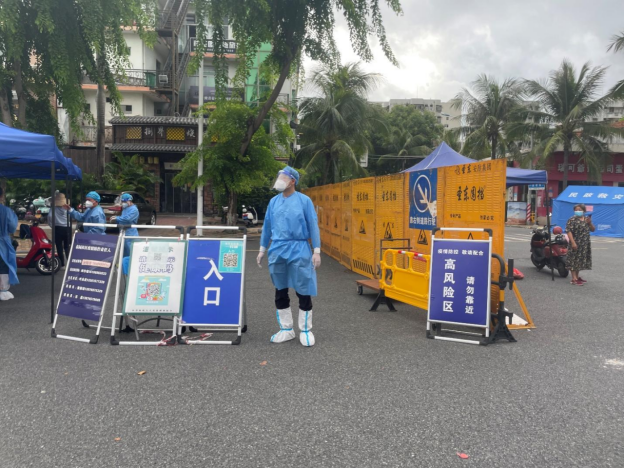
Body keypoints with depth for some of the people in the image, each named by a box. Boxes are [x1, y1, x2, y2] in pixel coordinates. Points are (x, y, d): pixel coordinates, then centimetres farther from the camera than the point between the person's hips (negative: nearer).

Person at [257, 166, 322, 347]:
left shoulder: (304, 200, -2)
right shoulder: (273, 201, 10)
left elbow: (313, 226, -3)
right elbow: (267, 226, 16)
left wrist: (317, 251, -8)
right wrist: (262, 249, 16)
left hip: (299, 250, -4)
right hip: (278, 251, 4)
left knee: (303, 292, 1)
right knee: (280, 292, 10)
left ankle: (306, 330, 15)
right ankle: (286, 329, 23)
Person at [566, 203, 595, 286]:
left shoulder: (586, 219, 11)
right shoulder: (572, 220, -10)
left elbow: (593, 230, 13)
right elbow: (569, 231, -16)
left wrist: (590, 223, -7)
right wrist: (573, 242, -24)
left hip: (585, 244, 7)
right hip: (576, 244, -7)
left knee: (580, 260, 13)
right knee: (574, 260, -7)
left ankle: (577, 276, 24)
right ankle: (574, 279, -6)